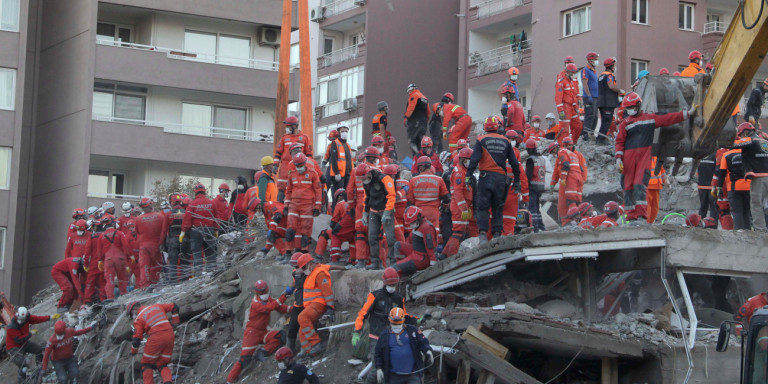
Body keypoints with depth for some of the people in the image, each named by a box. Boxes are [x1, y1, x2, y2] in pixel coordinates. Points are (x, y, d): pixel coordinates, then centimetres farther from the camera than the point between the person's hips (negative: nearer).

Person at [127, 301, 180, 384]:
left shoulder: (138, 319, 6)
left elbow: (136, 339, 1)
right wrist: (174, 323, 28)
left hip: (156, 337, -5)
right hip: (170, 335, 5)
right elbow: (174, 307, 24)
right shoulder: (156, 306, 21)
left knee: (147, 364, 11)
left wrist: (133, 351, 19)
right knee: (162, 364, 14)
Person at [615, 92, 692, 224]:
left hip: (644, 157, -1)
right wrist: (618, 157, -5)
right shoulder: (625, 123, 12)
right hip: (628, 157, 1)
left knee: (640, 184, -14)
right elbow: (619, 141, 7)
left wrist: (687, 114, 12)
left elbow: (668, 119, 14)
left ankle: (642, 216, -19)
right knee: (628, 186, 0)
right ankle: (631, 217, 4)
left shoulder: (650, 118, 14)